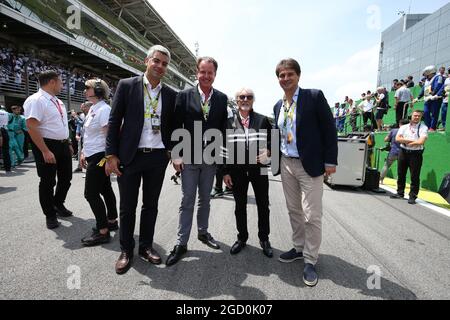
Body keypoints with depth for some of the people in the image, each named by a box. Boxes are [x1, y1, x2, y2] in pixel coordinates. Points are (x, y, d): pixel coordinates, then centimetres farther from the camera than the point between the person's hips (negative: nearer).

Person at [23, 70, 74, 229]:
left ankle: (58, 205, 39)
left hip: (63, 145, 8)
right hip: (47, 146, -8)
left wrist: (68, 144, 19)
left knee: (66, 178, 17)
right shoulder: (36, 100, -15)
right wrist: (45, 151, -26)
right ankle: (50, 215, 21)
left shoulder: (58, 102, 12)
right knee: (48, 182, 4)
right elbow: (31, 127, -22)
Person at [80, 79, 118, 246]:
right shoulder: (92, 109, 15)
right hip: (93, 156, 10)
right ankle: (112, 221, 28)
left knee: (91, 193, -8)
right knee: (105, 189, 15)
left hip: (99, 157, -10)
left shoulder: (103, 109, -14)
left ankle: (103, 232, 0)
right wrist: (84, 152, 19)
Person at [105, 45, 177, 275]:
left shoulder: (171, 94, 7)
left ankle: (146, 247, 29)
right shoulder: (126, 85, 1)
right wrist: (111, 154, -7)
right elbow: (114, 121, -1)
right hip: (129, 156, -2)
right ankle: (126, 250, 27)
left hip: (158, 157, 2)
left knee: (151, 205, 12)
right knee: (127, 206, 8)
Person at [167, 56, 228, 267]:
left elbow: (223, 128, 5)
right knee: (188, 201, 3)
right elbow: (176, 128, -4)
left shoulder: (222, 98, 4)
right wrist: (176, 156, -9)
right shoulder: (185, 96, -2)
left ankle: (203, 232, 36)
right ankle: (182, 243, 16)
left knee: (205, 200, 16)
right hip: (189, 157, -2)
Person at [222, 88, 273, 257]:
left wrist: (268, 151, -15)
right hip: (237, 171, 1)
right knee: (240, 206, 12)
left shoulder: (263, 120, 2)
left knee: (263, 205, 9)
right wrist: (226, 171, -1)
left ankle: (264, 239, 29)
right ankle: (242, 238, 31)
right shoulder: (229, 122, 3)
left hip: (259, 169, 0)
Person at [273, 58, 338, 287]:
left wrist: (330, 161, -11)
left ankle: (310, 260, 17)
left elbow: (329, 129, -8)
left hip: (310, 165, -6)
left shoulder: (314, 96, -7)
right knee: (294, 211, 15)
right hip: (286, 164, 6)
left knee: (312, 215, 0)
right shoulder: (278, 106, 11)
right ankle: (299, 248, 33)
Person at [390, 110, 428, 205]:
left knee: (415, 176, -2)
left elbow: (421, 141, -14)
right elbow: (397, 138, -4)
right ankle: (400, 193, 23)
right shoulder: (404, 127, 11)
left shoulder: (423, 128, 0)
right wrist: (412, 141, -11)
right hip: (403, 152, 4)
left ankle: (413, 196, 6)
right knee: (401, 174, 11)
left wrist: (406, 142, -7)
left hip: (416, 154, -4)